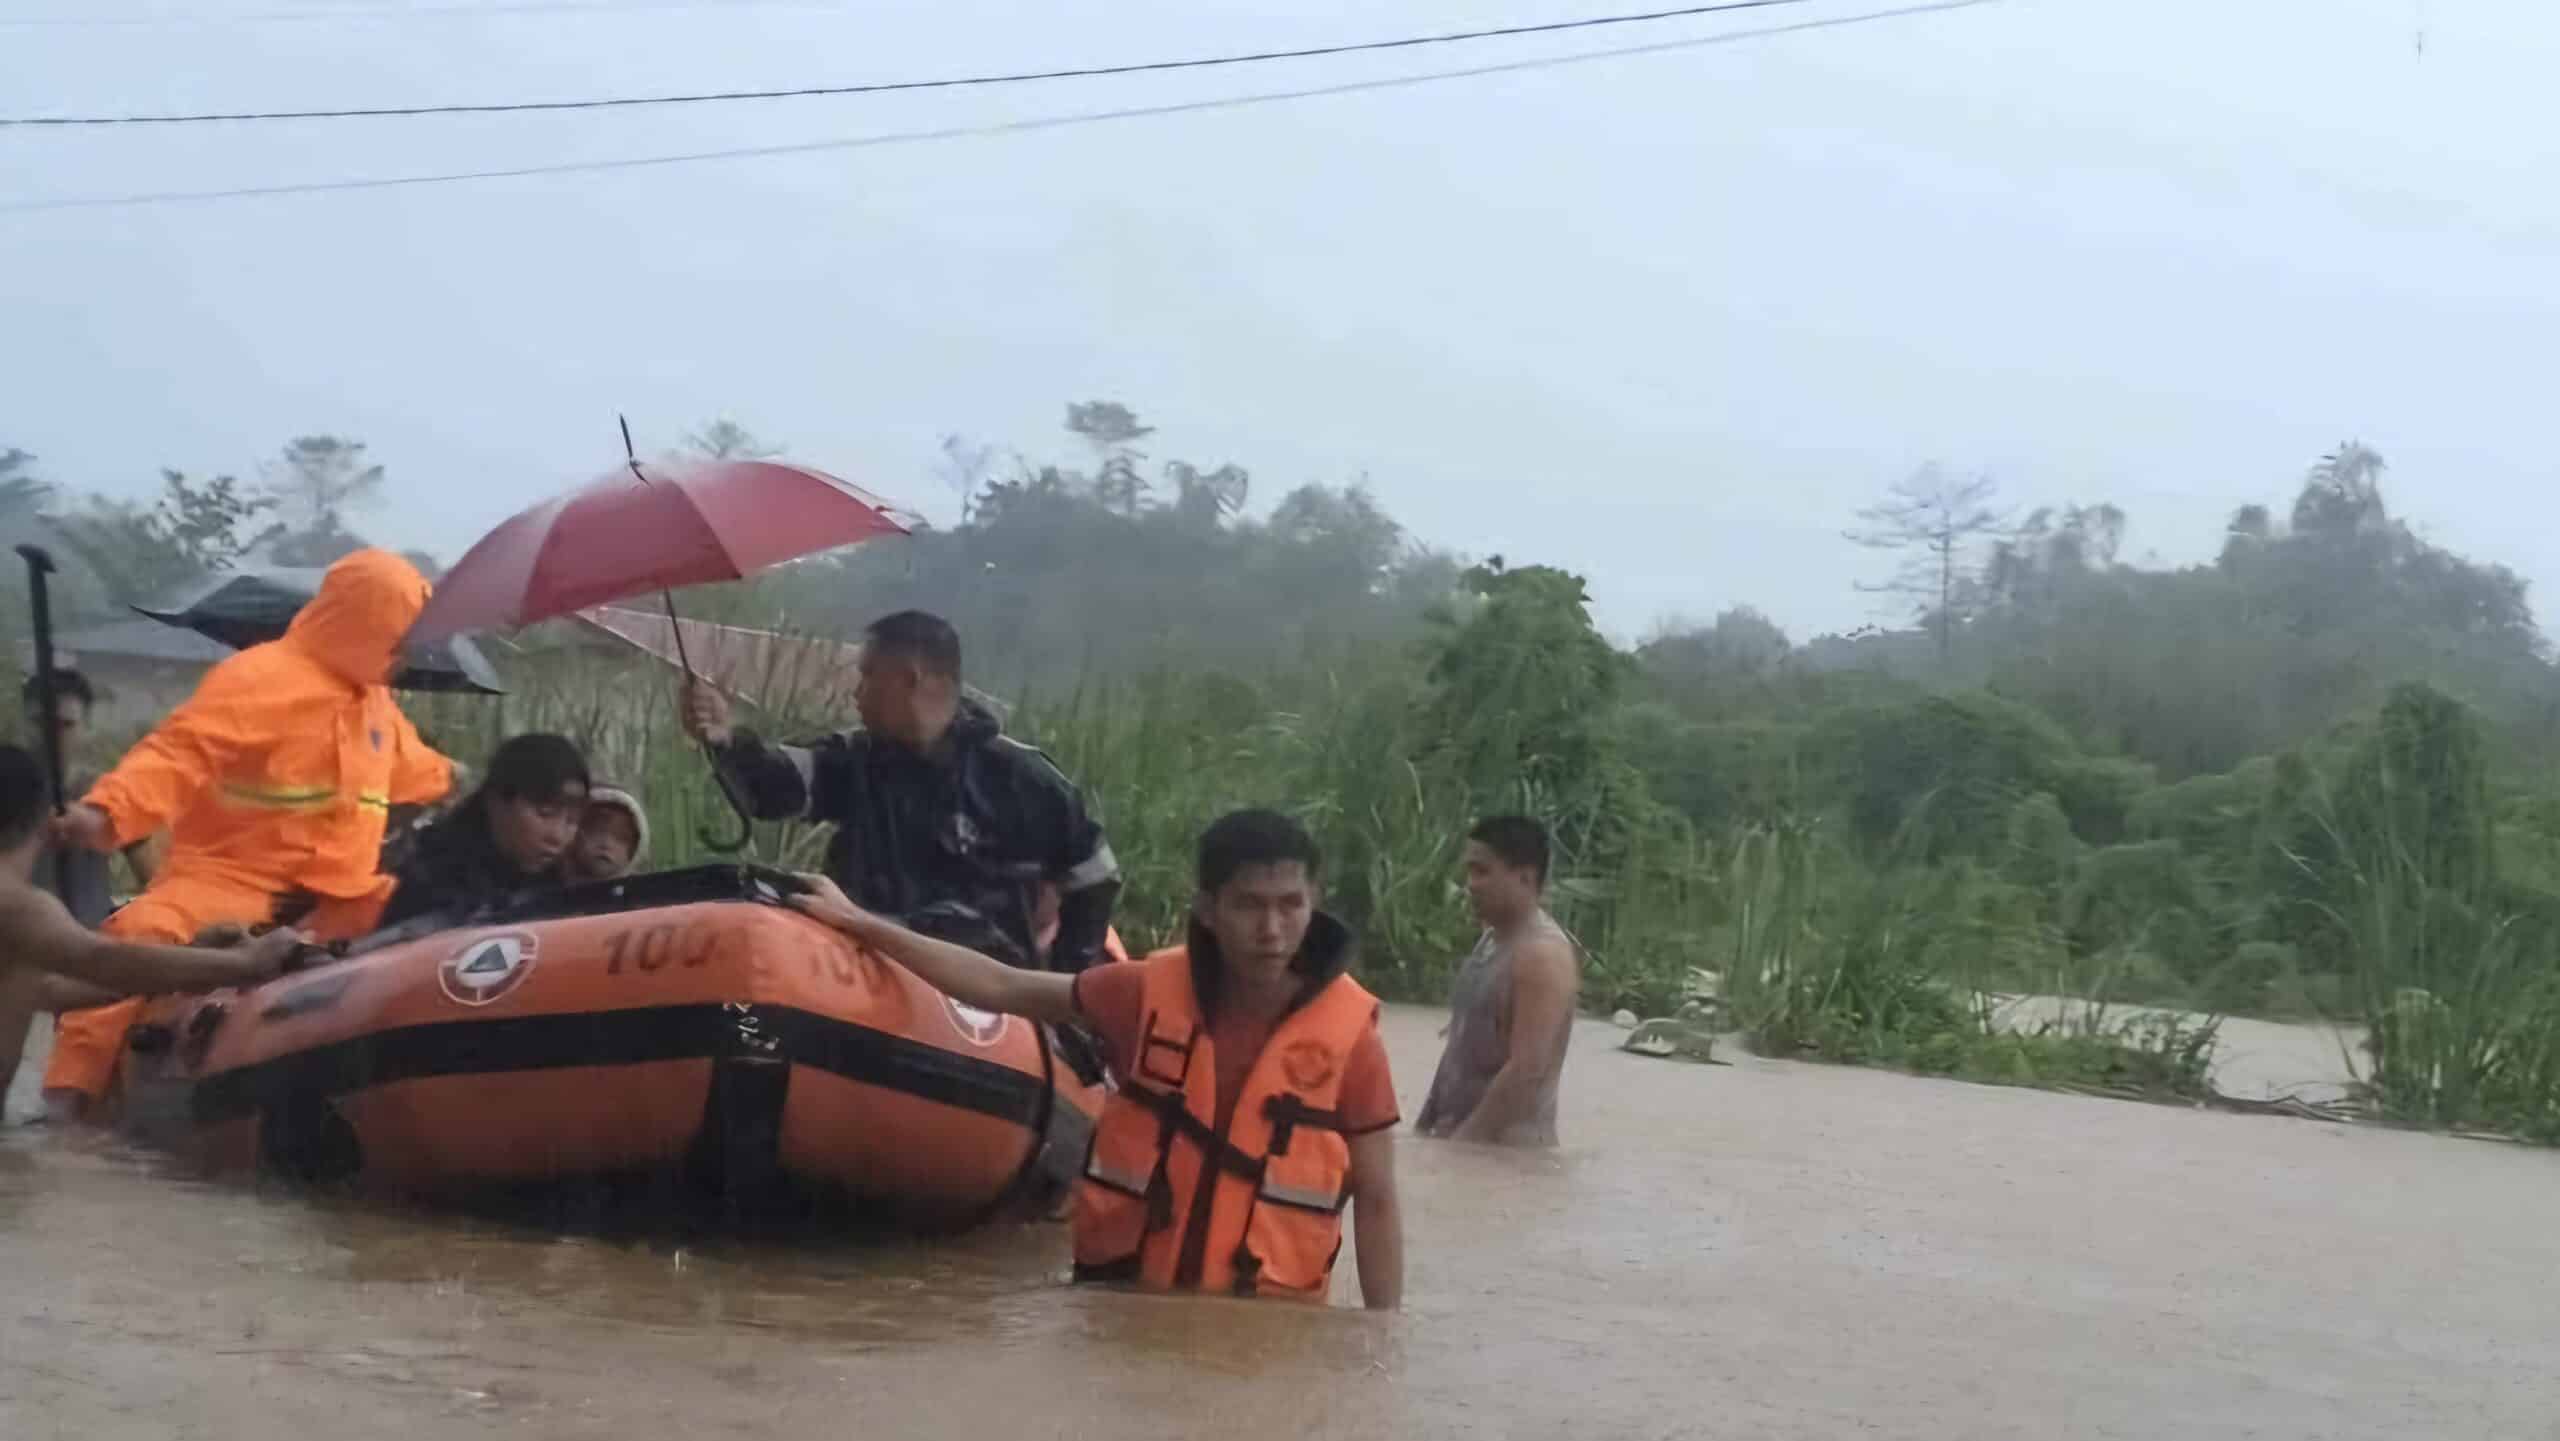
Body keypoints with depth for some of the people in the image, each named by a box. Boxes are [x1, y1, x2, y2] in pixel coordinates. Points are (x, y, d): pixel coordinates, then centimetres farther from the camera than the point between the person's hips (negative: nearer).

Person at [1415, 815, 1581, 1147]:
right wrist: (1426, 1124, 15)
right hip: (1458, 1138, 9)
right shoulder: (1491, 941, 13)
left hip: (1506, 1146, -9)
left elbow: (1528, 1069, -22)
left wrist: (1466, 1139, -21)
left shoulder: (1542, 954, -16)